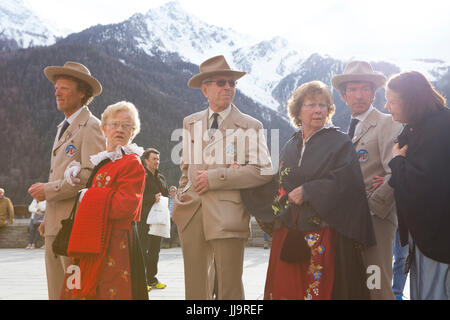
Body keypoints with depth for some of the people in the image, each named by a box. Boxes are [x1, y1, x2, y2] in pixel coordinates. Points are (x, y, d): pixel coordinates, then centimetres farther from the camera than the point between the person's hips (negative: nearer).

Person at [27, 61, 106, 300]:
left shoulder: (90, 127, -8)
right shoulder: (63, 128, 22)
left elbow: (92, 175, -19)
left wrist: (49, 190, -15)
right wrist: (47, 219, 20)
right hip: (55, 226, 9)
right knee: (57, 291, 11)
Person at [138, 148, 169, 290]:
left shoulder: (161, 177, 19)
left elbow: (166, 194, 27)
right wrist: (153, 198, -21)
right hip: (144, 219, -7)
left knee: (155, 250, 11)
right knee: (143, 250, -8)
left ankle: (152, 279, 19)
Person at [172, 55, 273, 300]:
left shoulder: (250, 126, 2)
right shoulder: (190, 123, 17)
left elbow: (263, 170, -10)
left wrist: (214, 178, -13)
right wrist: (181, 198, 13)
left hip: (227, 215, -4)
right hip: (192, 213, 4)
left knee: (230, 288, -1)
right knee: (195, 287, 9)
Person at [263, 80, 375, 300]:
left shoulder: (340, 142, 0)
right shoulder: (290, 147, 15)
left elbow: (345, 182, -13)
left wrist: (306, 192, -12)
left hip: (325, 235, -4)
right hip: (289, 235, 5)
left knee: (322, 290, -3)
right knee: (287, 289, 4)